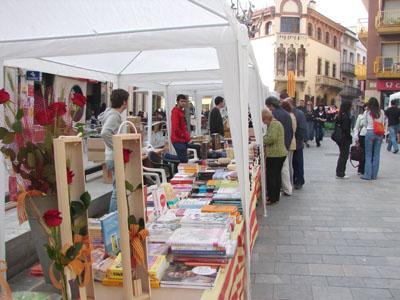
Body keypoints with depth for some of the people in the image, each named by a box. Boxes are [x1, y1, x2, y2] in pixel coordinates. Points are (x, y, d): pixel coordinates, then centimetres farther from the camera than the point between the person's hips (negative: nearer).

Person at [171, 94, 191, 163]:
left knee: (184, 160, 13)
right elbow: (175, 128, -23)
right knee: (183, 161, -10)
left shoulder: (181, 111, 16)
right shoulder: (175, 112, -14)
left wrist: (187, 136, 12)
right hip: (178, 140, -10)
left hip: (183, 140, 10)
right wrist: (183, 136, -13)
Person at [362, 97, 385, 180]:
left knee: (368, 155, 4)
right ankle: (374, 175, 13)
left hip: (370, 133, -2)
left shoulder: (366, 112, -3)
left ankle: (368, 175, 4)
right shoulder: (381, 112, 3)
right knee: (376, 155, 8)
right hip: (379, 134, 3)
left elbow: (365, 124, 6)